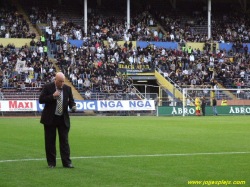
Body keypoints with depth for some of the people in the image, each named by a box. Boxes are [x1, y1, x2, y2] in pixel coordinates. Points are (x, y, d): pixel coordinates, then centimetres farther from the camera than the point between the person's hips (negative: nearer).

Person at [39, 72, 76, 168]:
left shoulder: (67, 88, 5)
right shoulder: (48, 87, -4)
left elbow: (71, 101, 11)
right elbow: (41, 100, -7)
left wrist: (73, 106, -11)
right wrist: (52, 96, -18)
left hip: (63, 119, 2)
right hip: (50, 119, -2)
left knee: (64, 141, 0)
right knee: (50, 141, 3)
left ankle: (67, 162, 1)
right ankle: (51, 163, 11)